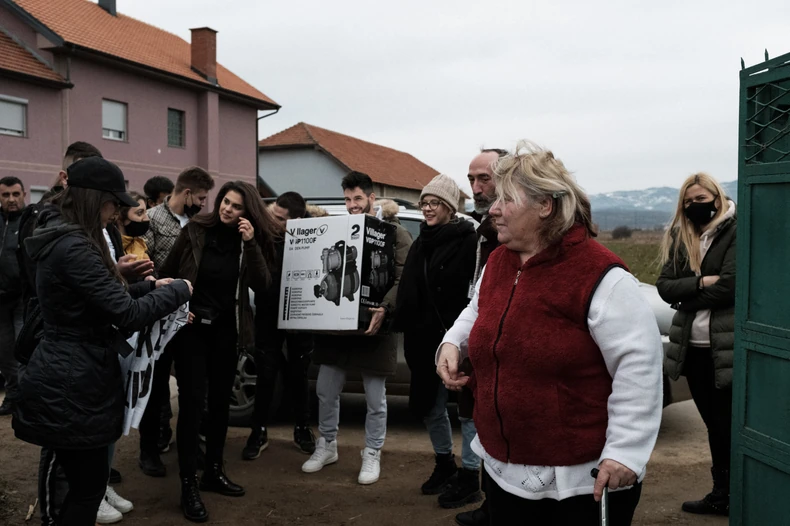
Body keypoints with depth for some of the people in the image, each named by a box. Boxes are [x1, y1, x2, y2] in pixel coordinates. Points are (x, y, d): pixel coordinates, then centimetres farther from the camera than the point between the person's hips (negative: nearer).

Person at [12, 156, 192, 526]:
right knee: (88, 487, 4)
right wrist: (179, 290, -10)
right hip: (72, 387, -10)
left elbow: (102, 297, 22)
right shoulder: (74, 248, -22)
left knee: (84, 483, 19)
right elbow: (127, 314, -24)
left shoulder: (61, 241, 11)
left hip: (68, 381, 10)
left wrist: (150, 287, 16)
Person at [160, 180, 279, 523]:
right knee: (192, 401, -7)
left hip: (226, 329, 3)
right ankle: (188, 486, 1)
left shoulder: (252, 240, -1)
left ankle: (214, 472, 27)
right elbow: (167, 274, 1)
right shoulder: (195, 231, -6)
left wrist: (251, 244, -20)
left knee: (221, 400, 11)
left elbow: (262, 286, -11)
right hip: (192, 326, -3)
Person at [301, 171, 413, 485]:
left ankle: (372, 455, 23)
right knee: (326, 392, 13)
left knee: (375, 399, 7)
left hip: (372, 326, -4)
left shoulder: (395, 233, -3)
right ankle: (327, 446, 32)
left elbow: (404, 279, -13)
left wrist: (384, 308, -29)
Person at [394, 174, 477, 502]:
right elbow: (408, 292, 15)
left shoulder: (468, 240, -11)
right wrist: (407, 328, 5)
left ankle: (469, 475, 17)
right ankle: (444, 464, 35)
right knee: (430, 404, 16)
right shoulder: (420, 244, 13)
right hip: (424, 339, 8)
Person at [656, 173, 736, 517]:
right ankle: (721, 494, 28)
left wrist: (687, 296, -7)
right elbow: (664, 286, 1)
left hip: (726, 347, -6)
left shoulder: (736, 232, -7)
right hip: (693, 346, 6)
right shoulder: (681, 238, 11)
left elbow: (729, 285, -18)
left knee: (730, 425, 3)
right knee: (714, 424, 16)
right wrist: (701, 283, -14)